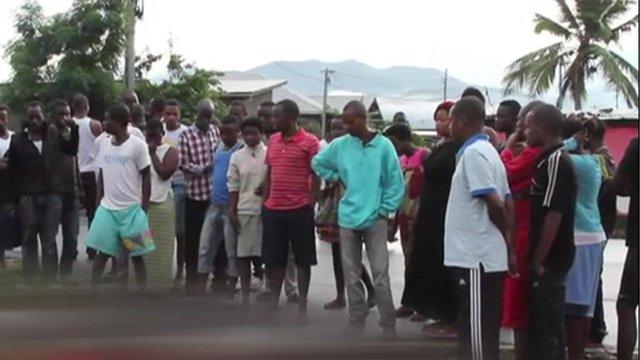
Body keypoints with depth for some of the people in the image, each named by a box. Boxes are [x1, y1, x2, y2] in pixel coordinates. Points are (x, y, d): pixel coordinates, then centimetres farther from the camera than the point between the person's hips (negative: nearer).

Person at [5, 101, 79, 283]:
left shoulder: (54, 134, 3)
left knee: (49, 242, 7)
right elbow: (11, 166, 2)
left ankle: (49, 279, 15)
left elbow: (72, 151, 15)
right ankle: (30, 279, 19)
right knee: (29, 239, 9)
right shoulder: (18, 140, -1)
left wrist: (73, 130, 3)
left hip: (52, 195, 1)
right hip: (28, 197, -1)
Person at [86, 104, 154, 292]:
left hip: (132, 208, -4)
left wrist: (144, 209, -8)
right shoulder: (104, 144, 7)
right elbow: (102, 175, 14)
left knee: (136, 254, 3)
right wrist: (99, 203, 8)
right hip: (107, 208, 4)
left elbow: (146, 177, -5)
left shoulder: (137, 145, -8)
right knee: (102, 251, 3)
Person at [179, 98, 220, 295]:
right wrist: (202, 169, -20)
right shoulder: (187, 135, -6)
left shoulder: (216, 132, 8)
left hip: (215, 193, 4)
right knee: (192, 238, 4)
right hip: (195, 193, -4)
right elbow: (182, 164, -9)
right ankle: (191, 279, 14)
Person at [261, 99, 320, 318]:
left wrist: (310, 205, -10)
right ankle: (274, 302, 21)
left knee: (302, 259, 5)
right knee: (274, 259, 11)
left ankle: (302, 305, 13)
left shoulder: (309, 142, -6)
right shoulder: (273, 140, 11)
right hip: (273, 209, 5)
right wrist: (265, 201, 10)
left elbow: (315, 176, -6)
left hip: (299, 210, -5)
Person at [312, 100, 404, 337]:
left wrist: (384, 211, -6)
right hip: (347, 219, 4)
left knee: (380, 276, -6)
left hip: (375, 220, -3)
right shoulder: (339, 146, 2)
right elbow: (318, 163, 20)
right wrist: (338, 178, 8)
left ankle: (388, 326, 3)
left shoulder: (383, 145, -5)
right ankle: (356, 323, 20)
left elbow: (396, 183, -2)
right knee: (351, 276, 10)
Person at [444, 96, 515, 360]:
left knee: (477, 331, -4)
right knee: (481, 330, 15)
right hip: (482, 254, 10)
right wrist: (509, 246, 11)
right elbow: (507, 204, 15)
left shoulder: (473, 153, -14)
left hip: (476, 257, -10)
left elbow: (494, 204, -19)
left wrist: (507, 244, -4)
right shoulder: (487, 151, 16)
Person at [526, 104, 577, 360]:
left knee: (544, 328, -4)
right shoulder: (549, 159, 13)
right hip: (550, 259, 9)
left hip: (549, 261, -9)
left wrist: (538, 261, -18)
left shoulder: (556, 162, -16)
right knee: (547, 325, 16)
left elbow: (553, 216, -21)